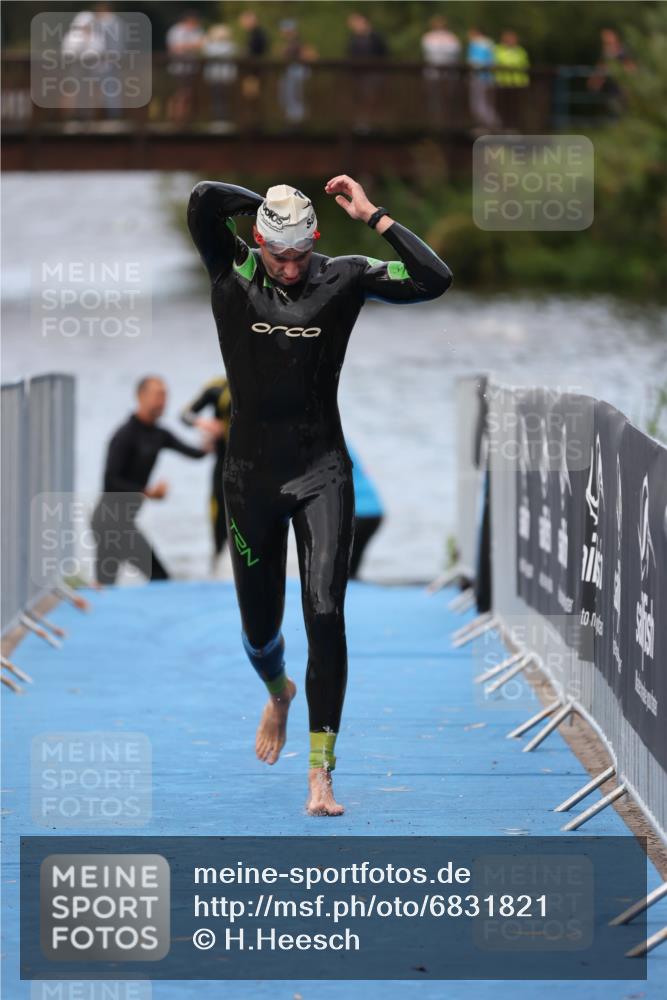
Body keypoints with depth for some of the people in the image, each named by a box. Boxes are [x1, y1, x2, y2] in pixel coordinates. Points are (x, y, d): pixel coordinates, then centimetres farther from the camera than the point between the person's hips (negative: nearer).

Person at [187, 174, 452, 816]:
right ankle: (279, 694, 49)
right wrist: (274, 206, -8)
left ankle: (321, 772, -15)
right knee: (259, 625, 12)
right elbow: (203, 201, -22)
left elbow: (434, 280, -14)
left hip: (322, 473, -1)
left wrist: (372, 215, -14)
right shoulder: (231, 273, -4)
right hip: (250, 474, 1)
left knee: (324, 614, -16)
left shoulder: (344, 278, -3)